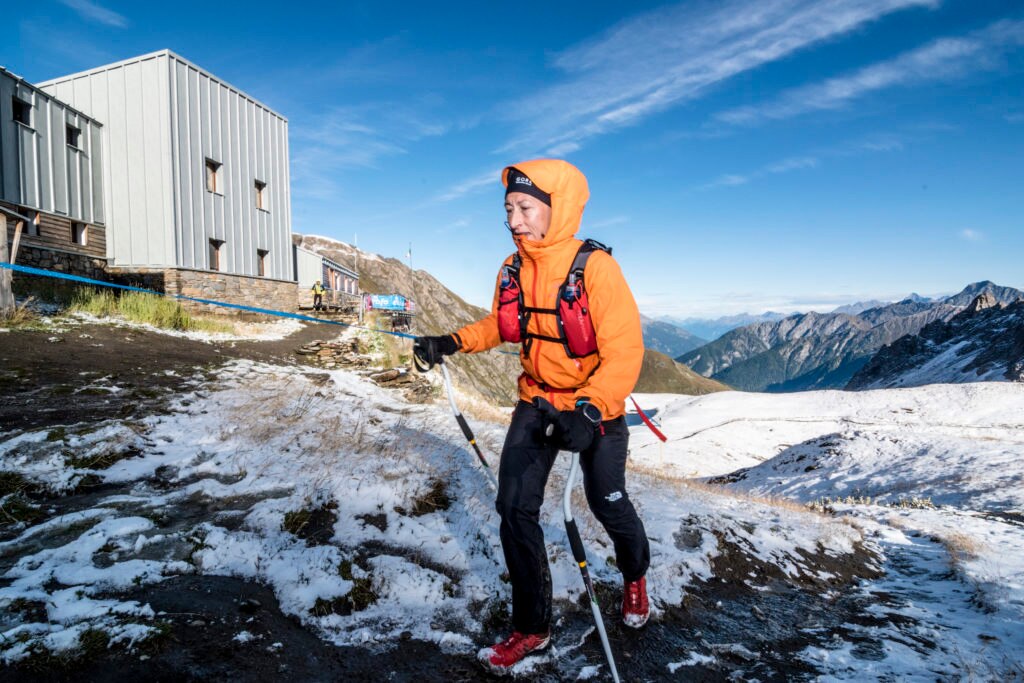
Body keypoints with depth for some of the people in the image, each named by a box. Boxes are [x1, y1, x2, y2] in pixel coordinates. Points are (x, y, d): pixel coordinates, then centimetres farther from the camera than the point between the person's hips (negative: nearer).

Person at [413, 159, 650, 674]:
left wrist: (589, 411, -41)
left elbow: (624, 351, -28)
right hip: (536, 401, 5)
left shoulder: (595, 267, -23)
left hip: (596, 406, -4)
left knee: (607, 505, 14)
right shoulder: (512, 270, -6)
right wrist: (453, 342, -3)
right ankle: (532, 628, 19)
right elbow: (500, 325, 11)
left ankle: (635, 577, 49)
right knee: (514, 507, -1)